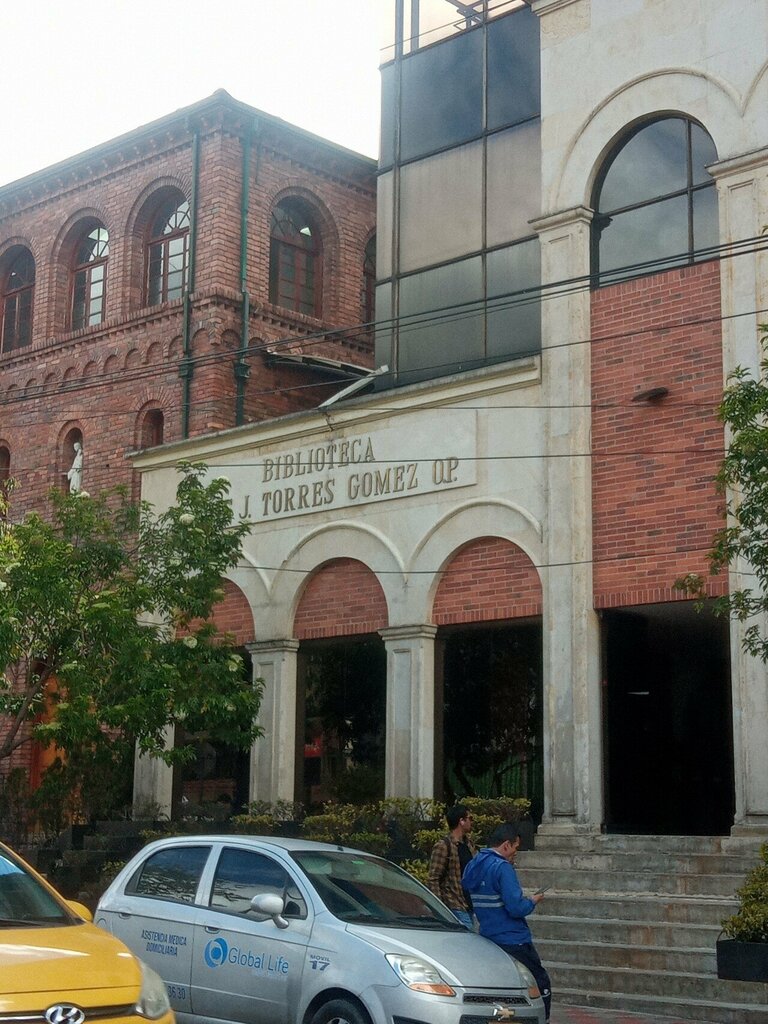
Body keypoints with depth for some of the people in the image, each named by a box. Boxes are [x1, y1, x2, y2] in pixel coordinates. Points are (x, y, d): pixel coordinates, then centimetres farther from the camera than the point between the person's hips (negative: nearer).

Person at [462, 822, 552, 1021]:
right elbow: (516, 908, -23)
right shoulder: (502, 868, -17)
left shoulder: (472, 867, 9)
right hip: (514, 941, -8)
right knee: (541, 986, 0)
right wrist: (533, 901, -2)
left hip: (488, 939, 8)